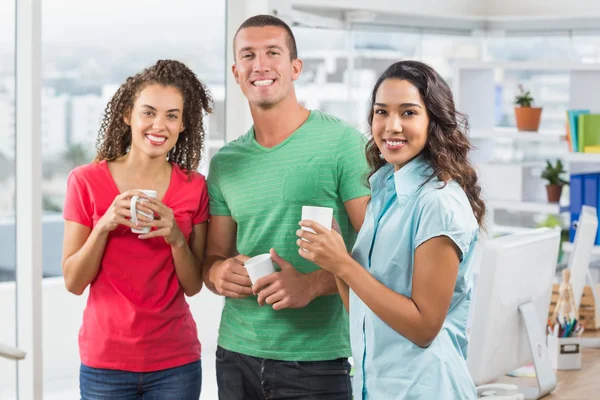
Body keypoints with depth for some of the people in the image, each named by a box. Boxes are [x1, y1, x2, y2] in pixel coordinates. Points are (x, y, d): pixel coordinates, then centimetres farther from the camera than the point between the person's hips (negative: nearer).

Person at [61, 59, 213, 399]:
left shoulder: (194, 187, -2)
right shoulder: (86, 181, -7)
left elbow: (193, 286, 0)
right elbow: (73, 282, -5)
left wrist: (176, 238, -18)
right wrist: (104, 226, -20)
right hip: (105, 360, -1)